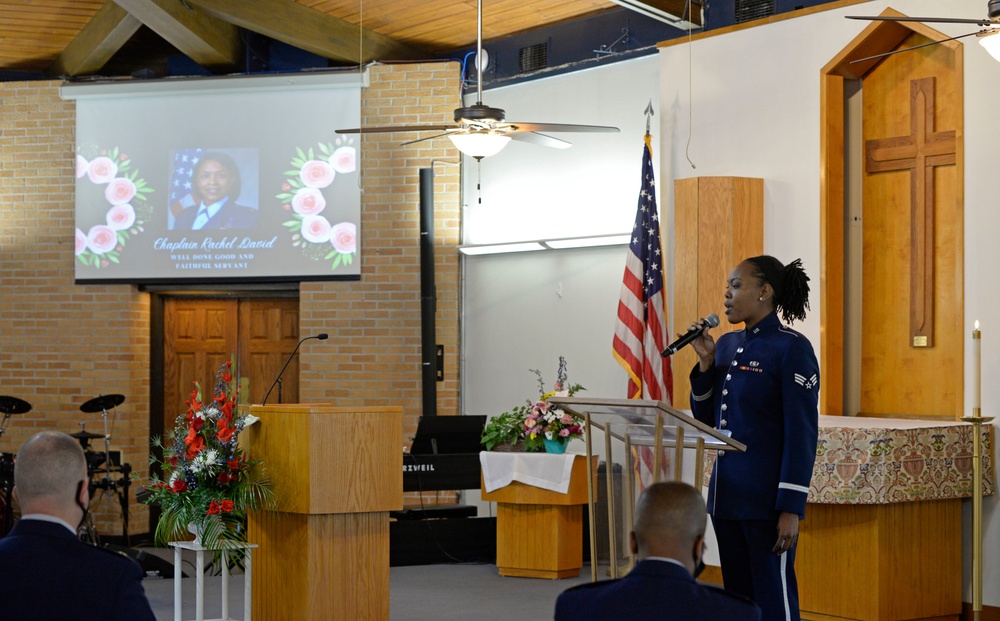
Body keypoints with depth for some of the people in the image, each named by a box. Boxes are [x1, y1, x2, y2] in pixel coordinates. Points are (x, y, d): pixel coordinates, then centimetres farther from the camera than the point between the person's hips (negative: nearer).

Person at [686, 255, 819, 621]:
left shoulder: (792, 349, -11)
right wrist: (705, 361, 4)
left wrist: (792, 509, -18)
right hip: (727, 495, 8)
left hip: (767, 500, -8)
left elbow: (802, 435, -14)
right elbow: (706, 419, 17)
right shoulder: (727, 345, 12)